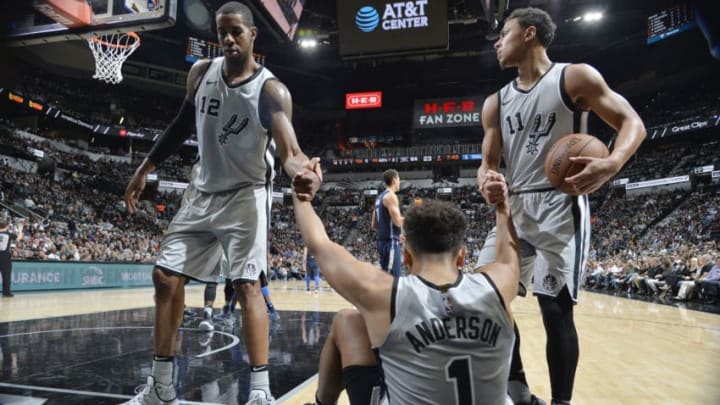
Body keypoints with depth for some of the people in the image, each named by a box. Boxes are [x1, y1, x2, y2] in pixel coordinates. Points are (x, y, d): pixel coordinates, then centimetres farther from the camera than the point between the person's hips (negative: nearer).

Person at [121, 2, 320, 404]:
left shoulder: (271, 90, -18)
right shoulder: (201, 73, 1)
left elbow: (289, 149, -34)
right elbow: (181, 125, 14)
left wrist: (303, 170, -57)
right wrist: (145, 169, 15)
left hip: (245, 194, -6)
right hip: (203, 191, 6)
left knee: (247, 284, -17)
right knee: (166, 276, 5)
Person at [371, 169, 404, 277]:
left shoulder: (380, 197, 17)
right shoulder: (391, 196, -11)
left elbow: (374, 225, 19)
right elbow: (398, 222, -20)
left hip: (383, 241, 10)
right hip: (390, 242, -10)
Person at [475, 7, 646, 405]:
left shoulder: (575, 77, -3)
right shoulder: (495, 103, 13)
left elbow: (632, 123, -4)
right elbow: (488, 161, 12)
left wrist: (611, 164, -25)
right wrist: (486, 183, -12)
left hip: (559, 208, -6)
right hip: (514, 208, 6)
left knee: (555, 307, -7)